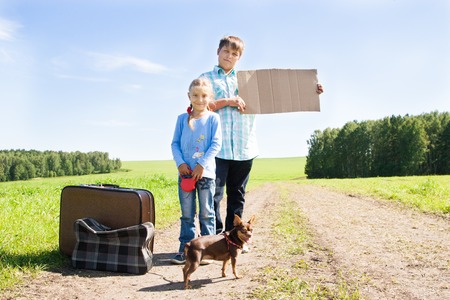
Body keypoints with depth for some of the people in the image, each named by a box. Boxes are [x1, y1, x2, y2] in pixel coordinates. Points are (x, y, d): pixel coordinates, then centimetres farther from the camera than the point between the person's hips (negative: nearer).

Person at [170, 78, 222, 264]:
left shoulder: (213, 118, 0)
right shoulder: (182, 119, 6)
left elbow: (216, 144, -6)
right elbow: (175, 143, 6)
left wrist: (202, 165, -15)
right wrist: (180, 163, -9)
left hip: (205, 172, -2)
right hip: (185, 172, 2)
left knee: (206, 213, 6)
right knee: (187, 214, 8)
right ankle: (185, 249, 16)